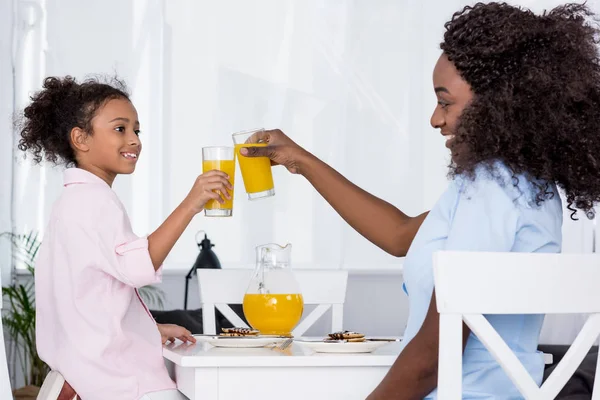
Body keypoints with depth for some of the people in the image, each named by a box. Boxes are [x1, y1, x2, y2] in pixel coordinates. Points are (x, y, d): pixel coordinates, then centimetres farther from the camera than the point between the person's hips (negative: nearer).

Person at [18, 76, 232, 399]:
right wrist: (190, 204, -32)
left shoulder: (75, 199, 21)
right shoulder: (94, 199, -14)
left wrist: (152, 329, 20)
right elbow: (136, 266, -30)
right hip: (110, 370, -11)